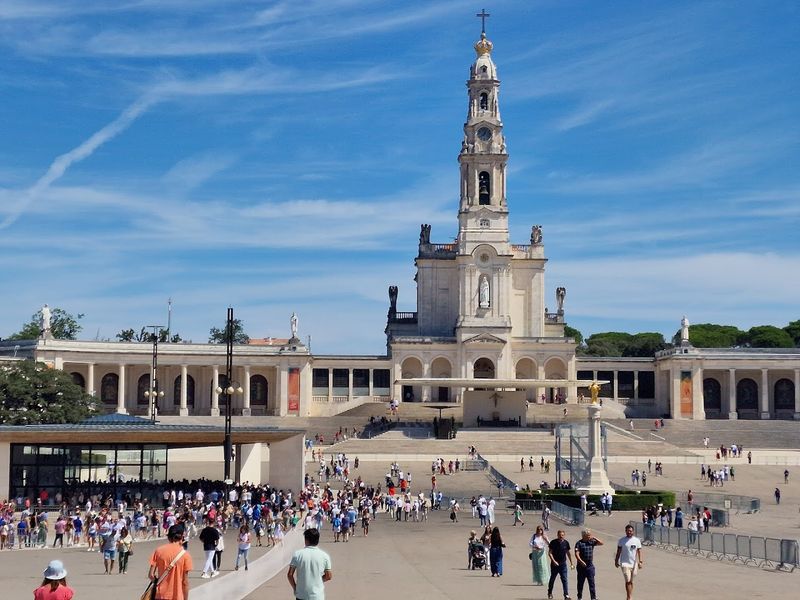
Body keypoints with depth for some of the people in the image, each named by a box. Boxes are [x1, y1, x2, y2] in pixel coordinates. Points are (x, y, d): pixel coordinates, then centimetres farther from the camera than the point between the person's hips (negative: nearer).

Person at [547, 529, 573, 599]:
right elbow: (550, 553, -7)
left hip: (563, 564, 2)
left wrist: (571, 563, 14)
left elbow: (568, 553, 12)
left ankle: (566, 595, -8)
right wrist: (554, 561, -20)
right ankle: (549, 593, 31)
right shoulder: (553, 542, -8)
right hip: (554, 564, -1)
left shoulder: (566, 543, 0)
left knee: (565, 579, -7)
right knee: (552, 578, 12)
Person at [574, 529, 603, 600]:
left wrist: (594, 538, -4)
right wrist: (581, 561, -27)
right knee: (580, 583, 7)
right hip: (581, 566, -3)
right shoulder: (579, 543, -5)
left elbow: (601, 543, 7)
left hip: (590, 565, 3)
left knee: (592, 583, -2)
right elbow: (577, 554, -13)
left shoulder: (591, 542, 8)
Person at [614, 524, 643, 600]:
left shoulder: (637, 540, 4)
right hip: (625, 563, -2)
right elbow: (618, 552, 6)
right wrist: (616, 561, 5)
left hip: (634, 563, 2)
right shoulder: (621, 540, 0)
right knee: (627, 581, -12)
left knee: (631, 581, 12)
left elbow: (639, 551, 4)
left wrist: (640, 561, -4)